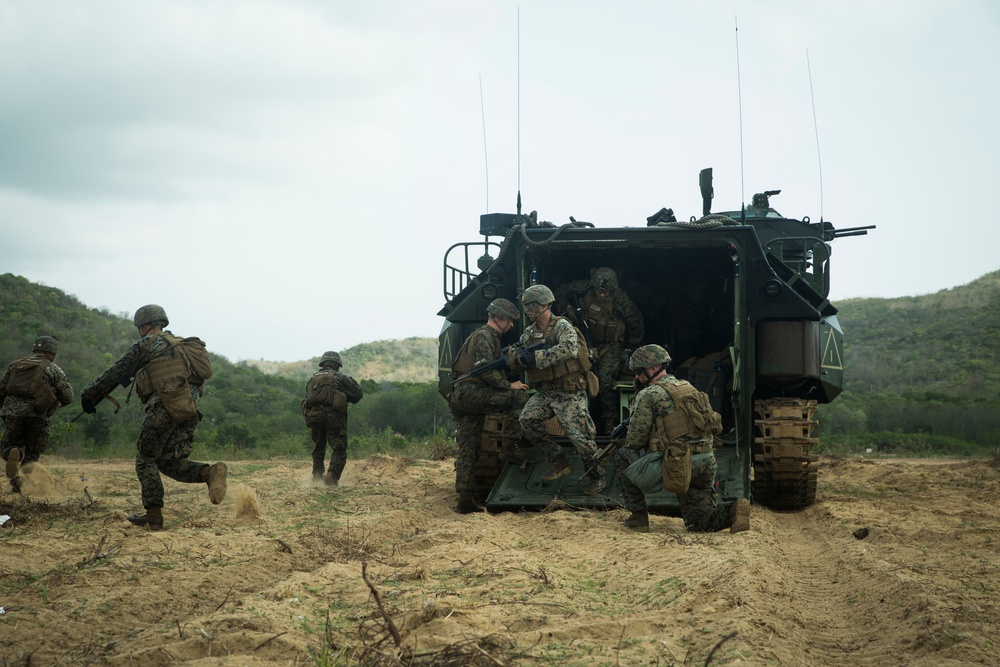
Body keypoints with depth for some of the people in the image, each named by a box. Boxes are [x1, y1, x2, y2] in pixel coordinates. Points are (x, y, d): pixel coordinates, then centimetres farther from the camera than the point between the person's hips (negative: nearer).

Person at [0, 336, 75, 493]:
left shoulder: (15, 365, 17)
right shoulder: (53, 369, 8)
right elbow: (68, 396, 5)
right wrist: (53, 404, 23)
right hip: (36, 415, -1)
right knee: (32, 454, 14)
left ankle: (14, 453, -16)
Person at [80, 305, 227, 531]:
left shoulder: (144, 346, 7)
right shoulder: (183, 345, 26)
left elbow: (115, 374, 9)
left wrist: (89, 396, 19)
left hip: (164, 408, -6)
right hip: (190, 411, 6)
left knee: (146, 460, 9)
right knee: (170, 463, 13)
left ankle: (153, 515, 3)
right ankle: (210, 472, -13)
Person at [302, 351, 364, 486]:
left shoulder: (312, 379, 17)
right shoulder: (340, 378, 1)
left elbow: (307, 399, 18)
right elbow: (358, 394, 1)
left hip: (313, 418, 5)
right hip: (334, 418, -5)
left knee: (318, 449, 22)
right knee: (339, 450, -3)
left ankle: (317, 477, 20)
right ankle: (332, 475, -24)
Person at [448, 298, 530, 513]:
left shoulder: (489, 336, 27)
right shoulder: (484, 336, -6)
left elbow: (491, 371, 32)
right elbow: (486, 370, -18)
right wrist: (509, 385, -12)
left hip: (459, 398, 10)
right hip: (469, 392, -10)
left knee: (467, 450, 7)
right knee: (519, 396, -13)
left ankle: (464, 499, 4)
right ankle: (508, 447, -15)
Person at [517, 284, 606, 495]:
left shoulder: (562, 326, -14)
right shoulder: (529, 333, 10)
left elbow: (569, 348, -33)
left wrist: (537, 358, -37)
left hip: (569, 393, -6)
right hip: (545, 392, 6)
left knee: (580, 437, -9)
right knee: (527, 419, -16)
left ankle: (598, 477, 12)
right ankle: (558, 460, -2)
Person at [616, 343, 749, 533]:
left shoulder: (648, 395, -4)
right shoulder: (688, 387, 20)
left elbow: (636, 440, -3)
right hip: (707, 463, 7)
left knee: (624, 456, 14)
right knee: (698, 524, 16)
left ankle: (638, 517, 12)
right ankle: (733, 512, -12)